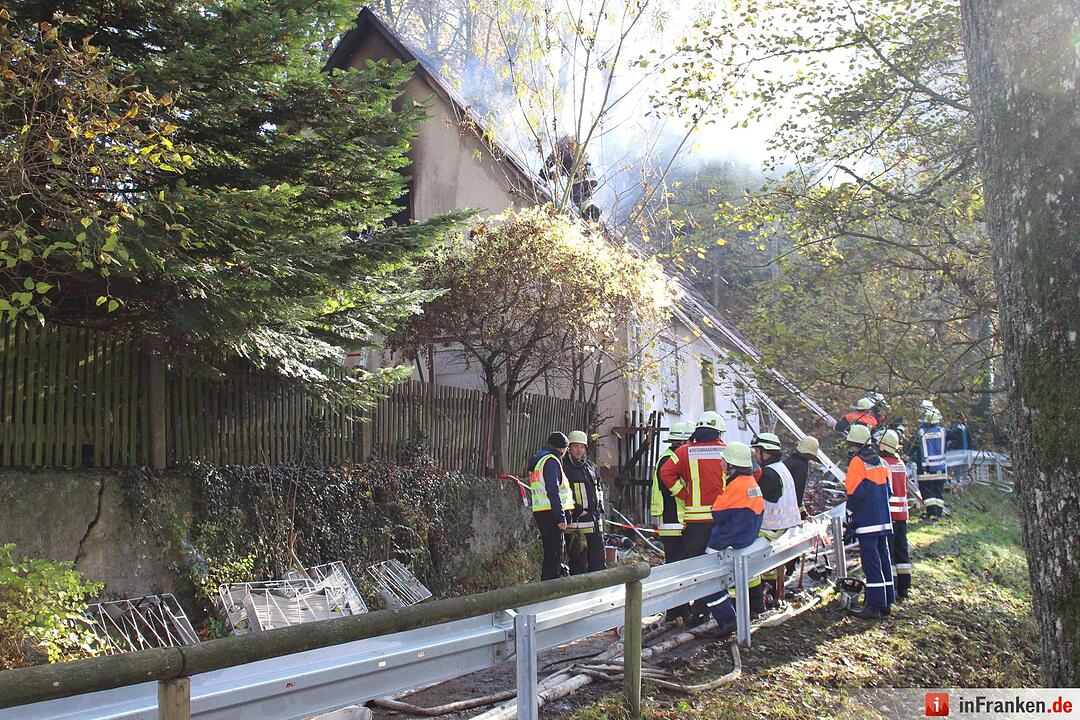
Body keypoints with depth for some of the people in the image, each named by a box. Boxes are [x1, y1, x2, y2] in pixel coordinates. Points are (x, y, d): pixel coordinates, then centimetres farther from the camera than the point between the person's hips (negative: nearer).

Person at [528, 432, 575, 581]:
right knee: (554, 554, -7)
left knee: (550, 553, 16)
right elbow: (553, 492, -19)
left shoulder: (537, 460, 20)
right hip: (551, 514, -10)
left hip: (539, 512, 10)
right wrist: (561, 518, -20)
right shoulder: (551, 461, -11)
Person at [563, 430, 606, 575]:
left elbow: (599, 488, 27)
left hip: (595, 520, 7)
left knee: (598, 560, 12)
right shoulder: (564, 467, -8)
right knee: (578, 564, -3)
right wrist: (577, 510, -16)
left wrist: (600, 507, 15)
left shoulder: (590, 466, 16)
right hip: (576, 521, -7)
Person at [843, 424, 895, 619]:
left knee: (871, 561, -8)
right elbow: (887, 491, 17)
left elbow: (855, 493, -15)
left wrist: (849, 519, -7)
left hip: (866, 521, -8)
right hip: (883, 520, 8)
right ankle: (887, 602, 18)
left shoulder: (857, 462, -11)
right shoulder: (881, 463, 13)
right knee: (883, 557, 12)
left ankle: (874, 606, -8)